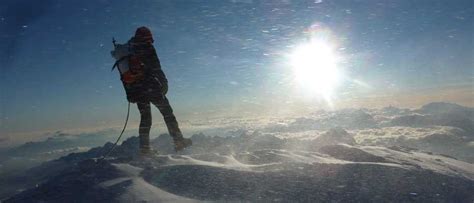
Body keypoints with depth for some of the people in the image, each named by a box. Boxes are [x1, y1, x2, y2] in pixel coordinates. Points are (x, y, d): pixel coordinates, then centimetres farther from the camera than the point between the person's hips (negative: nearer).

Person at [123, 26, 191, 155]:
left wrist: (131, 95, 20)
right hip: (152, 88, -6)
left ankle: (144, 148, 11)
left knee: (145, 118, 14)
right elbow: (156, 68, -11)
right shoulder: (146, 47, -2)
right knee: (167, 113, 0)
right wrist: (164, 84, -5)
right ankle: (179, 141, -3)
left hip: (137, 91, 6)